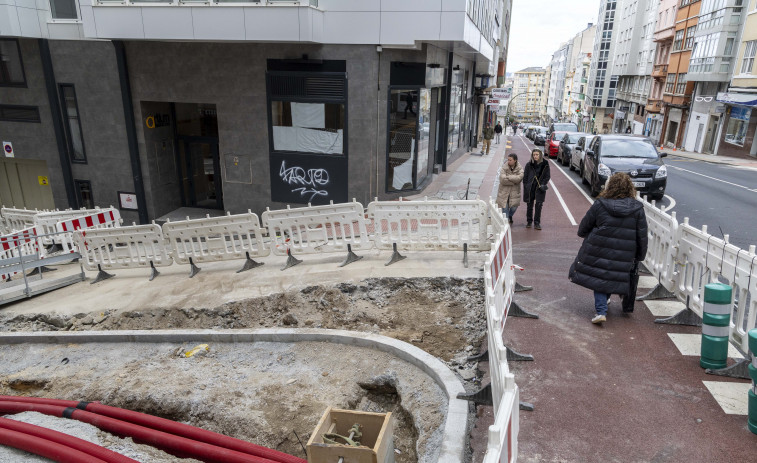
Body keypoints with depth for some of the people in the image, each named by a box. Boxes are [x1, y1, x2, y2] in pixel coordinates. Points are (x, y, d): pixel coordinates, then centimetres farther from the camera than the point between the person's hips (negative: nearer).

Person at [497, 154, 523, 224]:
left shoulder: (520, 168, -6)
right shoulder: (504, 167, -9)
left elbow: (520, 178, -24)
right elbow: (502, 179, -20)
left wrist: (508, 177, -21)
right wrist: (514, 181, -17)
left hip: (514, 191, 1)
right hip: (504, 191, -1)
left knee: (514, 206, 3)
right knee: (505, 207, -2)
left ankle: (510, 216, 35)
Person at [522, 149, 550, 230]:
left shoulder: (545, 165, -1)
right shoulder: (529, 165, -1)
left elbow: (547, 177, 7)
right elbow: (525, 177, 3)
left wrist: (543, 185, -6)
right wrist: (526, 188, -3)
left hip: (540, 189, -1)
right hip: (530, 189, 1)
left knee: (538, 205, -4)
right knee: (529, 205, 9)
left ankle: (537, 223, 5)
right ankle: (529, 221, 25)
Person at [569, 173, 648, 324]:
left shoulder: (599, 205, -8)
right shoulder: (638, 208, -3)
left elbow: (584, 227, 3)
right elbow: (642, 237, 1)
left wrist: (583, 234, 26)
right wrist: (639, 256, 12)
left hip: (598, 252, -2)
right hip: (623, 257, 2)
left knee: (600, 277, 8)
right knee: (612, 277, 19)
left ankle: (601, 311, -1)